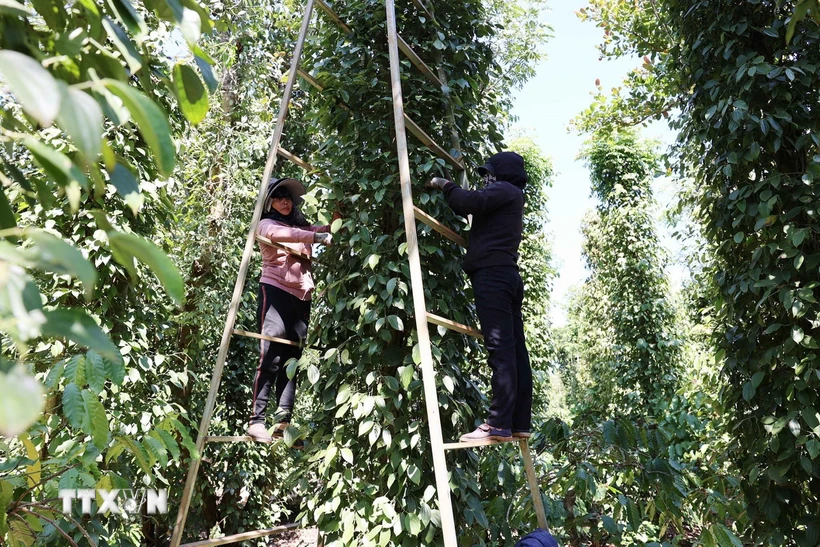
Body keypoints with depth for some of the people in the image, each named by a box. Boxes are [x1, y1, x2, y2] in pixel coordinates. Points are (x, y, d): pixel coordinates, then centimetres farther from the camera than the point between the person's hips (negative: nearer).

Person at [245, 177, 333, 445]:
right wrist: (315, 236, -26)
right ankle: (257, 421, -9)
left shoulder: (301, 226, 24)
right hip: (275, 291, -5)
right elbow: (278, 234, -16)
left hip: (301, 297, 5)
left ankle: (284, 423, 3)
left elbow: (330, 230, 9)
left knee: (291, 360, 1)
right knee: (270, 358, -12)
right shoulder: (266, 224, 8)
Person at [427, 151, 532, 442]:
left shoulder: (505, 190, 3)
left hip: (492, 274, -10)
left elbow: (472, 202, -13)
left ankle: (499, 424, -18)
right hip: (507, 276, 10)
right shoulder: (510, 200, 32)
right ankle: (519, 423, 4)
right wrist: (452, 192, 27)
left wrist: (446, 186, 2)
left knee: (500, 349, -15)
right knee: (515, 350, 3)